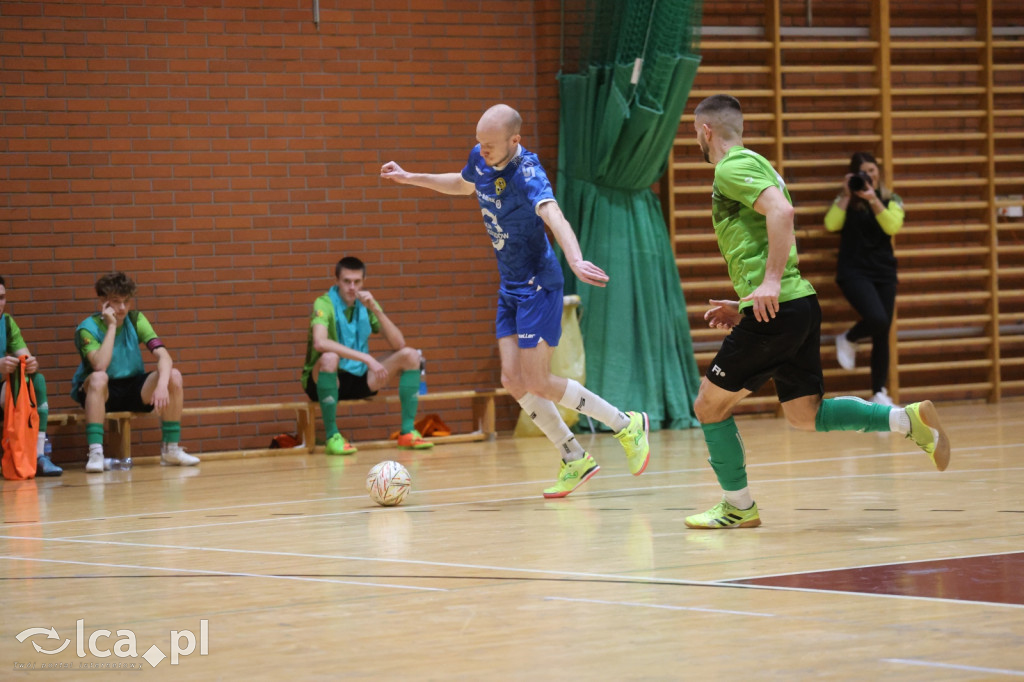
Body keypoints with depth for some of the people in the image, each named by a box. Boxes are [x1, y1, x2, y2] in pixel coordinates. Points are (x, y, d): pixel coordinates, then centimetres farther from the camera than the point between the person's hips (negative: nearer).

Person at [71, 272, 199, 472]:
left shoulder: (135, 320, -4)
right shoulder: (87, 328, -15)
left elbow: (163, 355, -16)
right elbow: (100, 366, -32)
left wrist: (162, 384, -35)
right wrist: (111, 326, -27)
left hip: (133, 391, 4)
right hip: (101, 393, -4)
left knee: (174, 376, -21)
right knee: (98, 378, -38)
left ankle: (171, 449, -11)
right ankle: (95, 453, -39)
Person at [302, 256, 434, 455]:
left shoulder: (367, 304, 4)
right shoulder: (324, 304, -13)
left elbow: (398, 344, -5)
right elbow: (320, 342, -34)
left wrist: (375, 310, -18)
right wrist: (367, 358, -38)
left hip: (359, 379, 6)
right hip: (328, 379, -6)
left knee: (410, 355, -7)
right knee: (329, 358, -39)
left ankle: (408, 432, -7)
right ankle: (332, 436, -27)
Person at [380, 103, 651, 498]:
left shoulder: (527, 173, -26)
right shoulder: (480, 160, -1)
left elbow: (555, 218, -45)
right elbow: (463, 185, 25)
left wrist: (575, 261, -62)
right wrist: (410, 178, 28)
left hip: (538, 286, -8)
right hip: (509, 287, 8)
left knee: (538, 383, -8)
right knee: (514, 381, 1)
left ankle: (628, 425, 9)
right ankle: (575, 460, 14)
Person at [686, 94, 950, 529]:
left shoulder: (732, 168, -7)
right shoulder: (753, 164, 24)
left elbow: (781, 210, -24)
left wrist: (770, 282, -28)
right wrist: (745, 305, 28)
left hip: (777, 310, -9)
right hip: (799, 303, 9)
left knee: (709, 406, 3)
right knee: (805, 414, 11)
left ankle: (738, 507, 9)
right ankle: (908, 420, -1)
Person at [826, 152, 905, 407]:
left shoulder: (891, 200, 7)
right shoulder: (846, 201, 5)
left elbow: (892, 226, -12)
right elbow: (831, 224, -11)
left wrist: (873, 199, -21)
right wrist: (846, 194, -14)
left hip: (884, 272, 3)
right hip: (853, 271, -3)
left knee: (882, 335, 2)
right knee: (877, 319, -26)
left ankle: (879, 393, 11)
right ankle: (848, 339, 6)